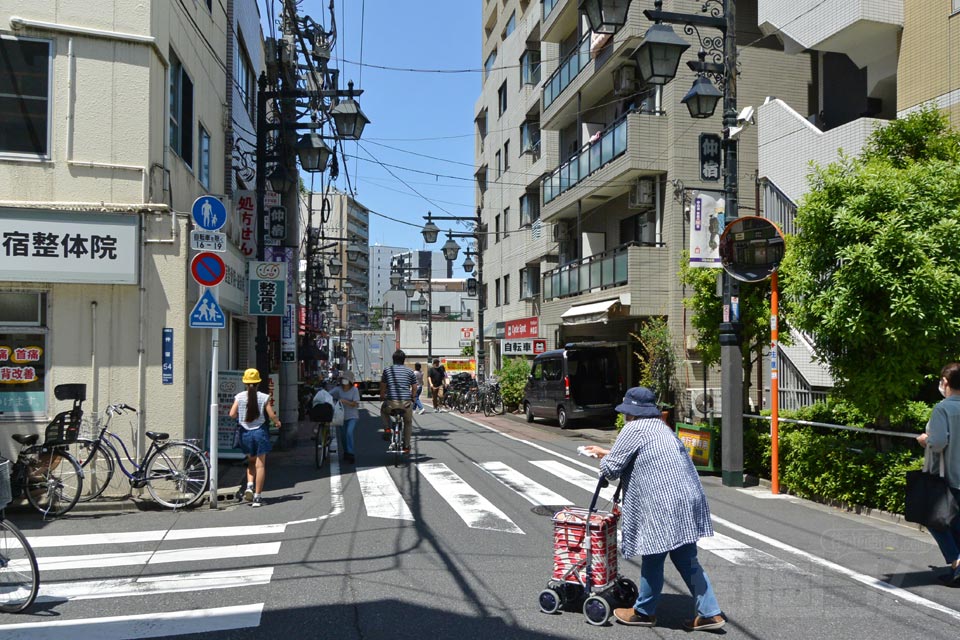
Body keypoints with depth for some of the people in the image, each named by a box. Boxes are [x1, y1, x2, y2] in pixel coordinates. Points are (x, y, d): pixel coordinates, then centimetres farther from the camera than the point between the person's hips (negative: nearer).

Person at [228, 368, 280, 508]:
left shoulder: (239, 397, -2)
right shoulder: (264, 397, -7)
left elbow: (232, 414, -7)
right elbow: (272, 415, -8)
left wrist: (240, 417, 14)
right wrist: (277, 422, 13)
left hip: (245, 432, 2)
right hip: (260, 431, -2)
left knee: (251, 461, 22)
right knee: (260, 464, 3)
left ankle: (249, 486, 2)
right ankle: (257, 496, 3)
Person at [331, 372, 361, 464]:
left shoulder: (354, 390, -11)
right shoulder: (339, 389, -3)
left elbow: (354, 404, -13)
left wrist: (344, 401, -26)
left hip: (352, 416, -4)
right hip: (343, 415, 4)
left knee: (349, 432, -21)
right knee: (344, 435, 11)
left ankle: (350, 453, -15)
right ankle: (346, 452, 32)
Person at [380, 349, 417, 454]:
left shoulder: (387, 370, 6)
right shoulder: (409, 371, 8)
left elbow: (383, 387, 10)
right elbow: (414, 388, 11)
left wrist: (382, 397, 26)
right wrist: (412, 398, 27)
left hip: (391, 403, 0)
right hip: (406, 403, 1)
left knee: (383, 410, 35)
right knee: (408, 422, 26)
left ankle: (387, 429, 15)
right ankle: (406, 446, 25)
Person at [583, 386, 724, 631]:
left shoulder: (634, 429, -7)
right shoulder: (660, 427, 21)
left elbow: (612, 468, -5)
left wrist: (603, 460, 16)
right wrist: (605, 452, 40)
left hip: (664, 507, -9)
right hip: (687, 502, 9)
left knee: (652, 560, 6)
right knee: (686, 559, 16)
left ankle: (644, 612, 21)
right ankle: (709, 613, 18)